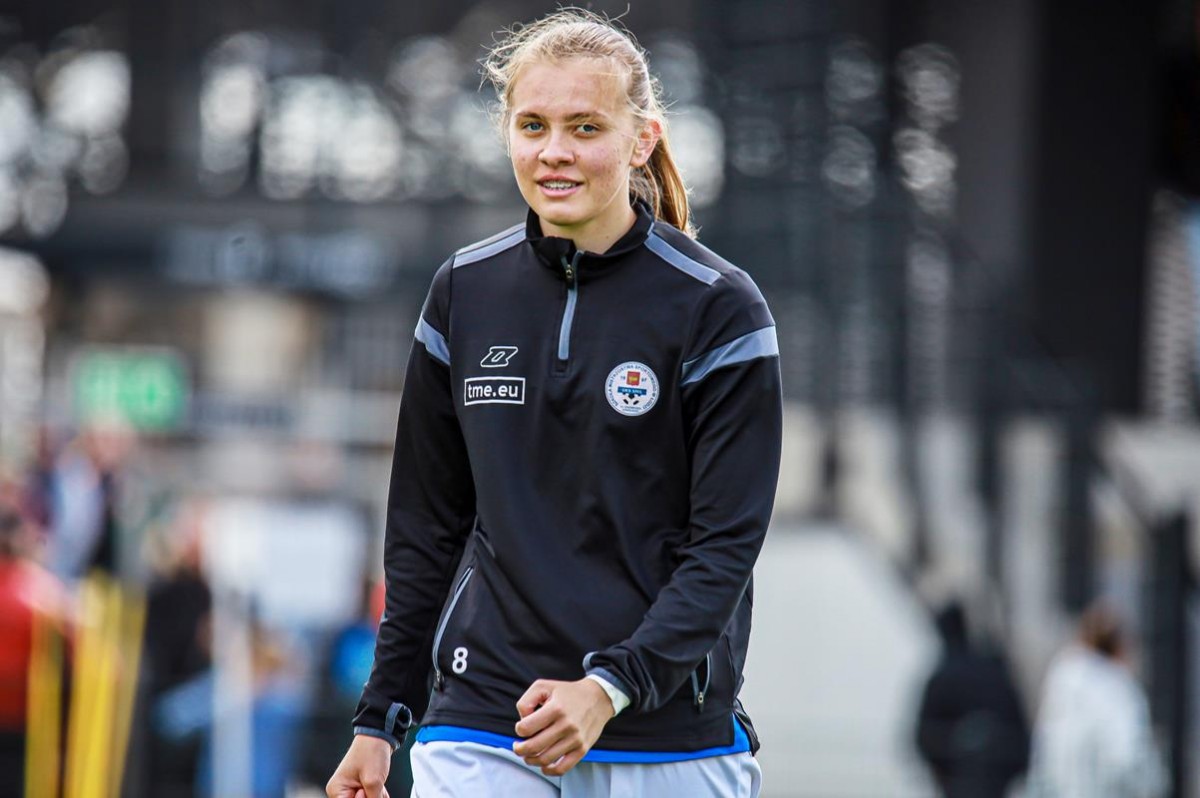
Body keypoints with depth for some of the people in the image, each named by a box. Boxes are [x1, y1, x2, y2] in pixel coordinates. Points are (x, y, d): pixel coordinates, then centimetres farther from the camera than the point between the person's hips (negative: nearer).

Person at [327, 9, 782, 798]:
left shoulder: (719, 308, -5)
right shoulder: (464, 293, 7)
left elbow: (726, 545, -9)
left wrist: (610, 689, -21)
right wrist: (381, 719, 13)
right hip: (484, 730, 2)